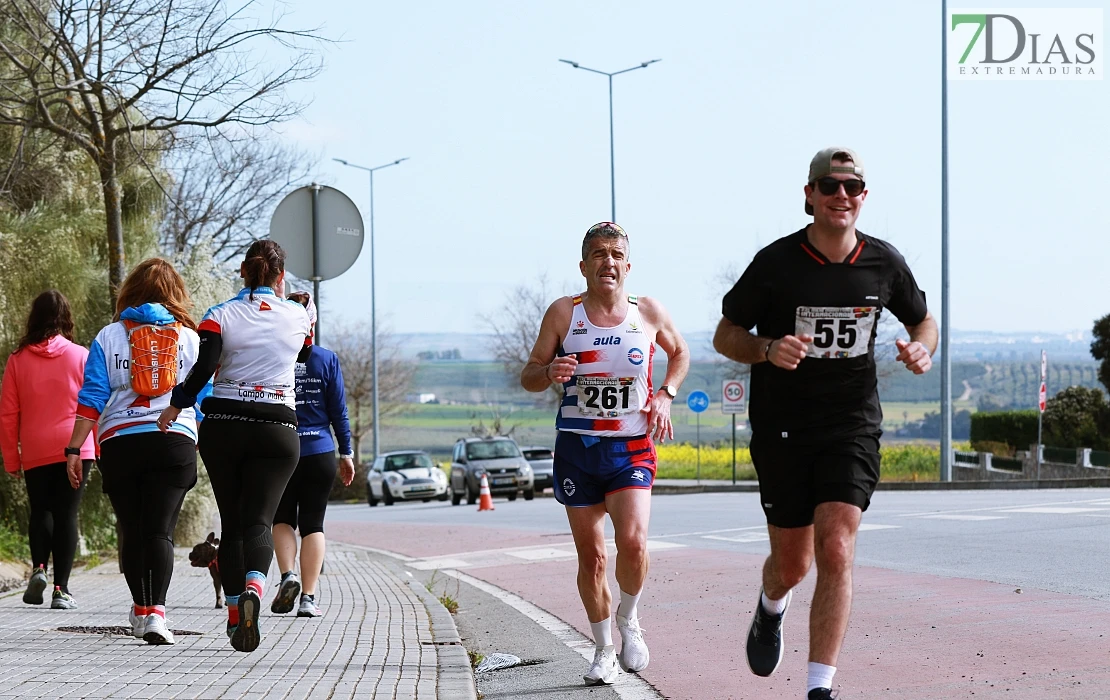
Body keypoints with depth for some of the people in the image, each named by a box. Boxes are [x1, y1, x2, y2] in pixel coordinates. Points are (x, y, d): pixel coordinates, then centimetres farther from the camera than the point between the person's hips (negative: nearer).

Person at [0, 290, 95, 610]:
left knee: (40, 510, 16)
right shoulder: (80, 356, -2)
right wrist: (98, 448, 11)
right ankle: (61, 589, -2)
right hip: (75, 449, -1)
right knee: (66, 513, 2)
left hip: (35, 452, 1)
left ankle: (38, 567, -7)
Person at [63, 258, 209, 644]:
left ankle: (141, 608, 22)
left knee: (131, 531, 10)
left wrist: (74, 449, 3)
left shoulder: (109, 337, 7)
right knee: (161, 530, -6)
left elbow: (91, 398, 2)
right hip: (175, 441, -1)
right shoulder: (189, 338, 8)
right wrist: (207, 446, 23)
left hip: (120, 442, 1)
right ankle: (155, 612, -20)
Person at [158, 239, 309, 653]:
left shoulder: (221, 315, 0)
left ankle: (234, 612, 12)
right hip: (276, 429, -1)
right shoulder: (296, 317, 4)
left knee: (231, 522, 13)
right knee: (259, 521, -7)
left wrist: (176, 405, -3)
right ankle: (253, 589, -36)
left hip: (223, 427, 1)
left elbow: (203, 367, -14)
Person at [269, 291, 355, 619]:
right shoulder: (327, 360, -2)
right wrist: (346, 453, 10)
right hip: (320, 454, 0)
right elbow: (339, 411, 1)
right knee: (313, 524, 6)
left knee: (282, 518, 16)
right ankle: (308, 597, -2)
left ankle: (287, 575, -9)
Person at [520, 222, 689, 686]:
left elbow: (679, 353, 22)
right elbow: (528, 376, 4)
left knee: (633, 542, -21)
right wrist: (549, 373, -19)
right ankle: (604, 651, 22)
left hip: (632, 447, 0)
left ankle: (628, 621, 8)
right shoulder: (563, 313, -1)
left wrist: (666, 395, 4)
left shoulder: (649, 313, 2)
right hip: (576, 449, 1)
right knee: (590, 557, 4)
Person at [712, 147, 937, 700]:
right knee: (793, 563, 8)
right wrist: (768, 350, -22)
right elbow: (725, 334, -1)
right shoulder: (776, 262, -8)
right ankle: (771, 608, 47)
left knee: (836, 551, -16)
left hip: (853, 427, 1)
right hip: (783, 430, -1)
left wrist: (922, 348, -7)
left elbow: (923, 321, 17)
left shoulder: (884, 263, 0)